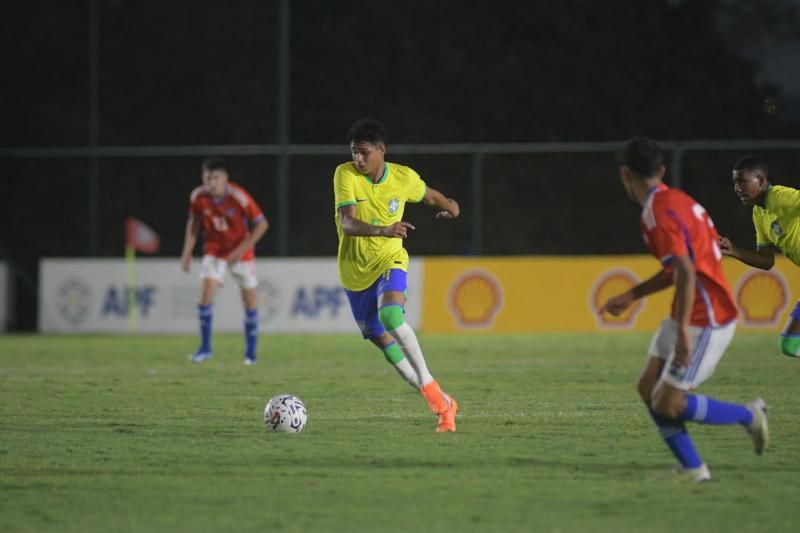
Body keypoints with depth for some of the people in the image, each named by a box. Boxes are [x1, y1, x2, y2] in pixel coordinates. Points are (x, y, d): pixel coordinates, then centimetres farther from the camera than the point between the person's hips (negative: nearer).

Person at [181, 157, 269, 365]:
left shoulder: (239, 197, -25)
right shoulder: (198, 197, -15)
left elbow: (262, 224, -18)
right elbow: (194, 222, 4)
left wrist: (242, 249, -24)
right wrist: (187, 251, -1)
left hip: (240, 253, -2)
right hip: (214, 251, 2)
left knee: (250, 300, 2)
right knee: (206, 293, -15)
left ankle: (250, 352, 16)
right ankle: (205, 348, -7)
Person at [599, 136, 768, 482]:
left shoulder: (659, 214, -19)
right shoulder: (677, 200, 13)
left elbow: (686, 272, -29)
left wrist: (683, 332, -31)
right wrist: (631, 296, 25)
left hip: (705, 320, -10)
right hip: (688, 317, 10)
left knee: (667, 405, -6)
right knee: (648, 388, 6)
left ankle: (749, 416, 9)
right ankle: (692, 469, 9)